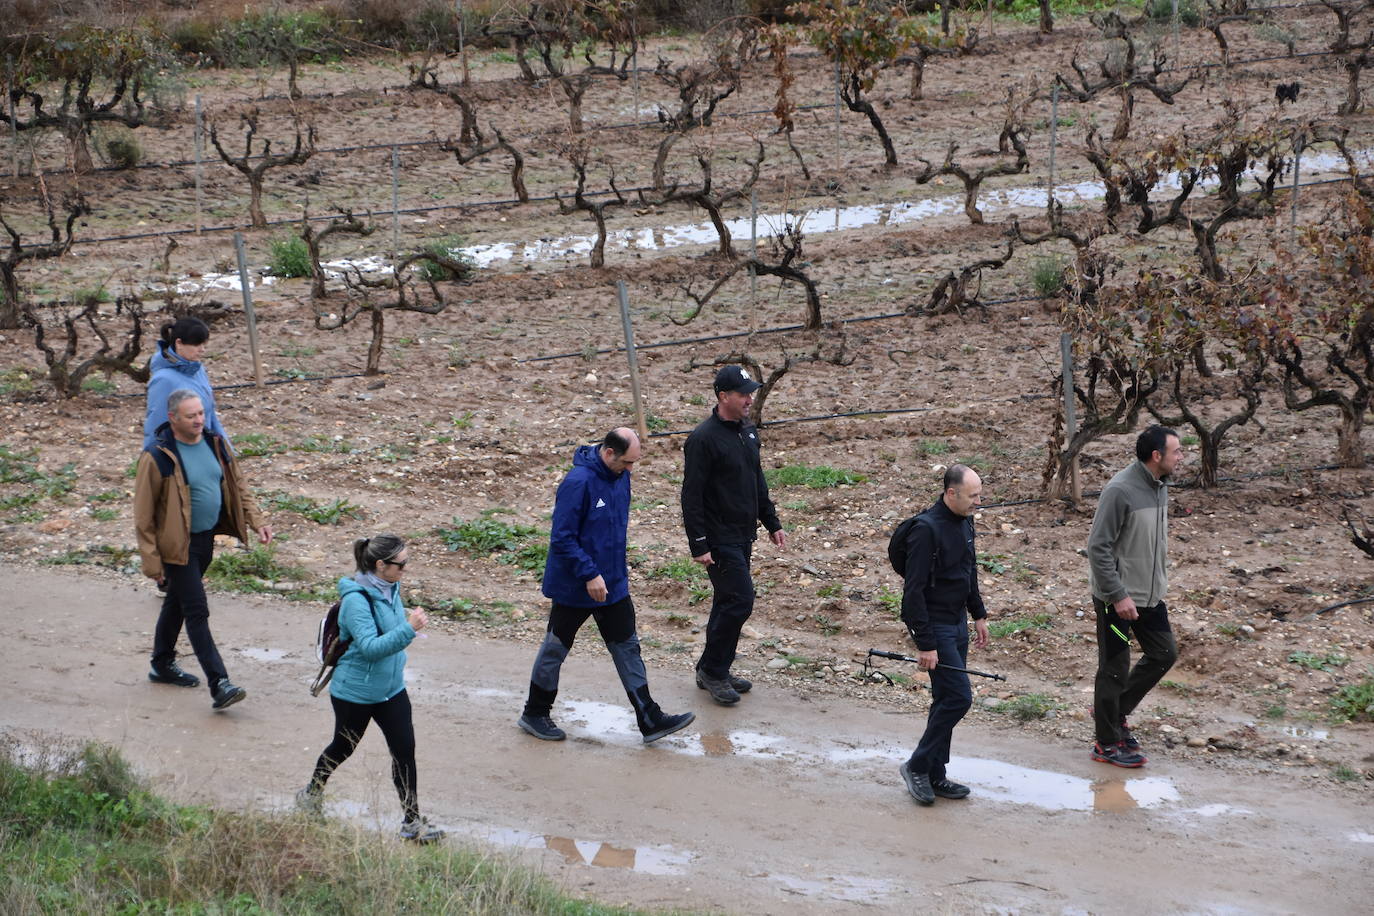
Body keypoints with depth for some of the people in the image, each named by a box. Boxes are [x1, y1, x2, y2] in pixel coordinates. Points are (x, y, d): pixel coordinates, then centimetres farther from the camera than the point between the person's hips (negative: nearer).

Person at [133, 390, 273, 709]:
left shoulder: (214, 444, 3)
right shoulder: (158, 457, -18)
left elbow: (237, 486, 15)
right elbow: (143, 515, -14)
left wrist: (256, 521, 3)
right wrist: (152, 561, -15)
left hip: (206, 539, 7)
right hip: (178, 546, -7)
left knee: (177, 602, 22)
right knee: (197, 612, -9)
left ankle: (163, 665, 38)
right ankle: (219, 684, -12)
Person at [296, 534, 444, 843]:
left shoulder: (390, 588, -1)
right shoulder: (356, 600, -26)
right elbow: (370, 646, -35)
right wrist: (408, 630, -41)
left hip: (391, 688, 6)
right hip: (355, 692, -6)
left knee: (405, 750, -1)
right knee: (343, 748, 15)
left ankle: (412, 821, 5)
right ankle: (312, 793, 43)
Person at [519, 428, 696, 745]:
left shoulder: (620, 476, 1)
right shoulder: (578, 482, -25)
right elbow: (562, 538, -24)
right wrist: (590, 575, -25)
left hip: (614, 585, 8)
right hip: (574, 587, -7)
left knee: (627, 647, 8)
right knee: (555, 648, 9)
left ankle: (650, 720, 11)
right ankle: (535, 713, 26)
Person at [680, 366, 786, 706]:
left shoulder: (748, 431, 10)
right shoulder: (704, 438, -17)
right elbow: (692, 496, -17)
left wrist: (772, 523, 19)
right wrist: (698, 545, -20)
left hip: (743, 537, 9)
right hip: (720, 541, -9)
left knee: (729, 603, 14)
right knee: (739, 602, -11)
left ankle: (713, 671, 24)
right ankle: (713, 671, 2)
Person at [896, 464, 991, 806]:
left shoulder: (964, 521, 6)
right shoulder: (927, 529, -22)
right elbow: (914, 590, -22)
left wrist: (978, 615, 19)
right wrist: (926, 644, -23)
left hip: (958, 623, 9)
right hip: (935, 626, -9)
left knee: (947, 700, 11)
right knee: (958, 697, -12)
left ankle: (935, 775, 19)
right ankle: (917, 766, 2)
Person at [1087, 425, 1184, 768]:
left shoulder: (1160, 486, 5)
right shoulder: (1121, 490, -23)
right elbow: (1098, 547, -22)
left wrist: (1160, 580, 17)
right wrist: (1118, 595, -22)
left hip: (1150, 595, 9)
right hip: (1117, 598, -9)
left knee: (1164, 654, 16)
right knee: (1114, 669, 2)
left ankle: (1116, 712, 31)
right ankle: (1108, 743, 16)